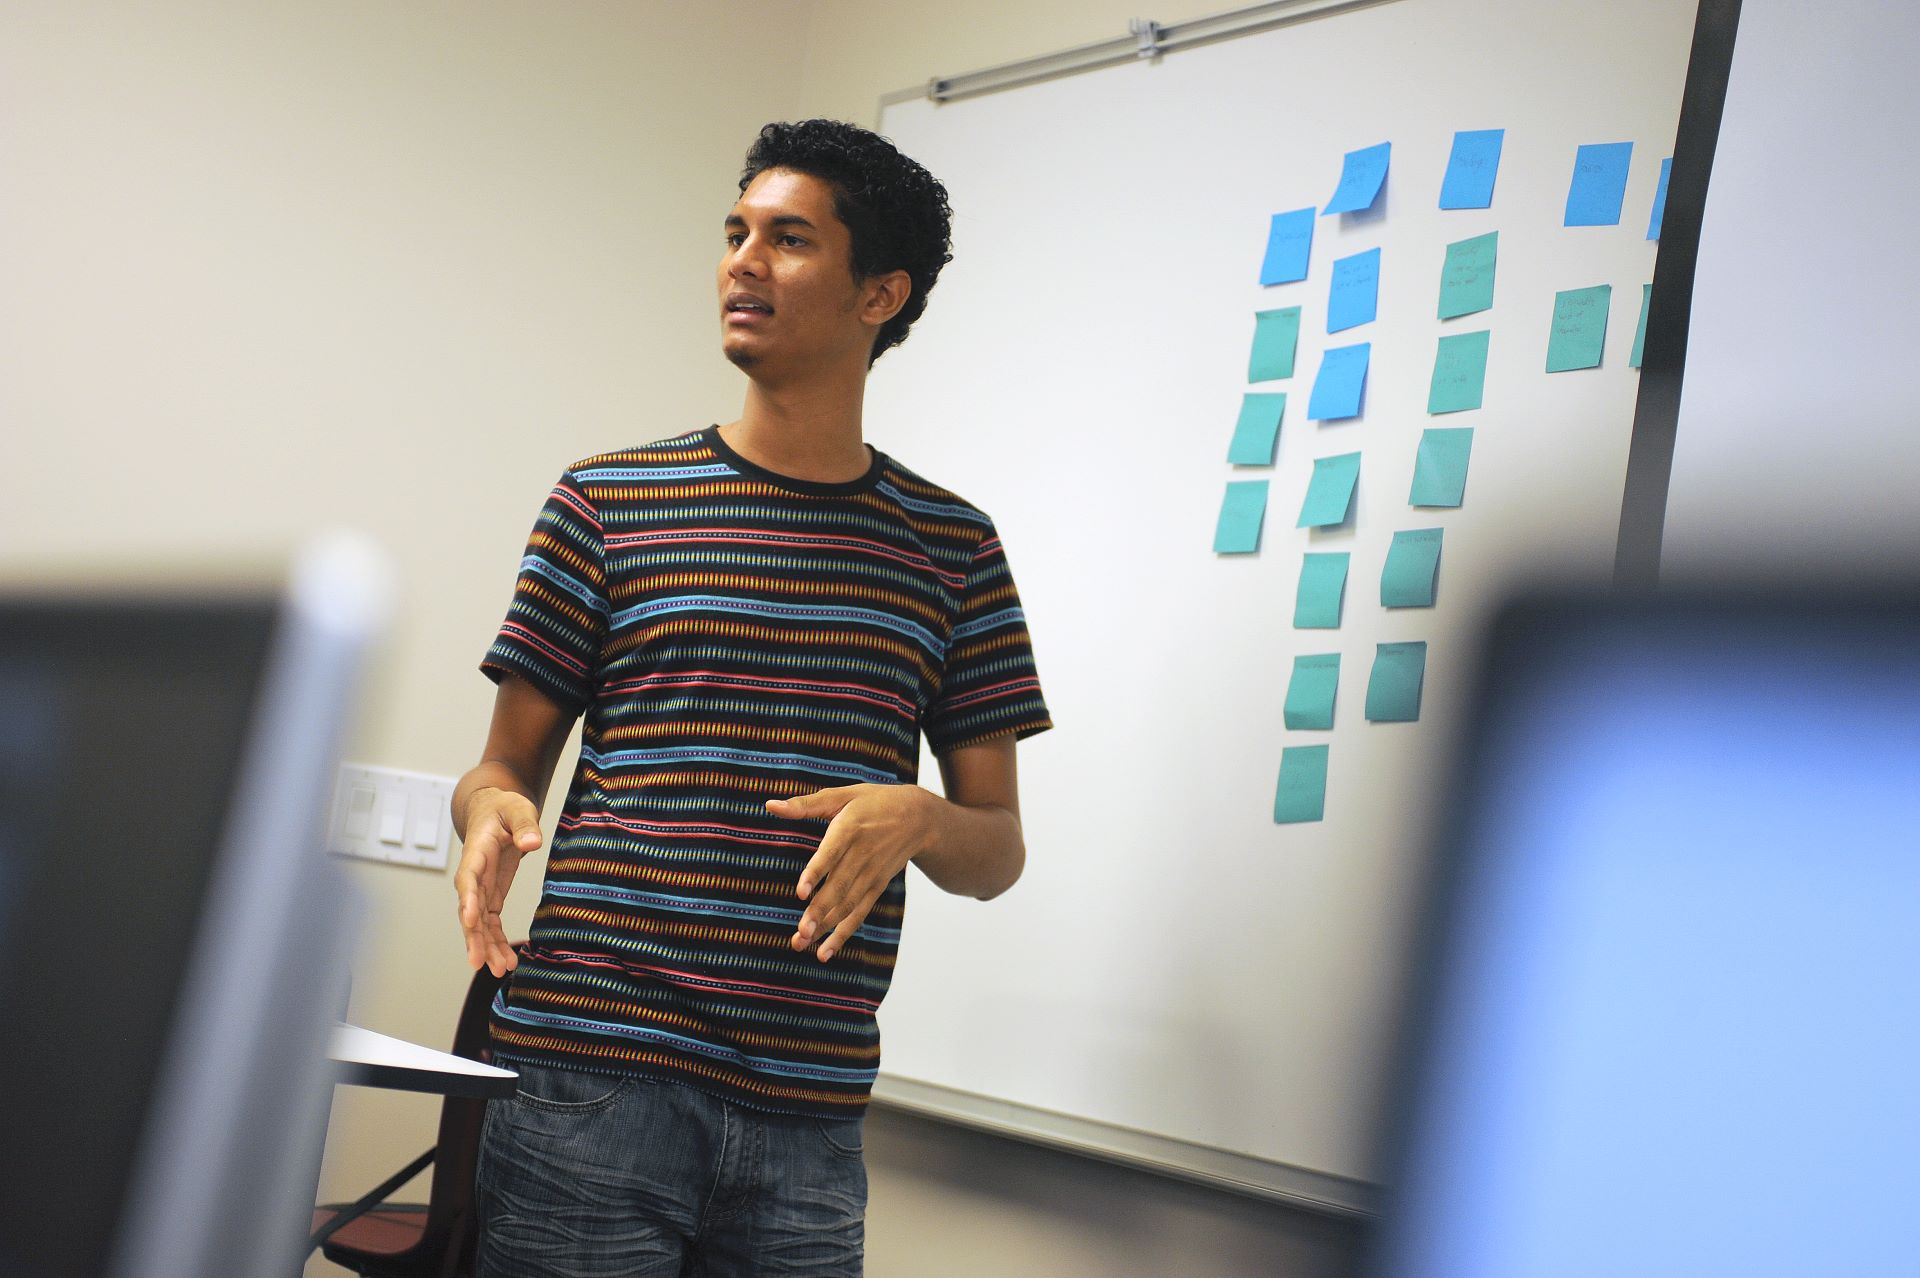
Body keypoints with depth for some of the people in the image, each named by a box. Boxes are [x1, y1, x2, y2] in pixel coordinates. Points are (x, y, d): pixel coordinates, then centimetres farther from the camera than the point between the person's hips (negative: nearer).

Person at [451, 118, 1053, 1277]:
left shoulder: (950, 545, 9)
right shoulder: (609, 501, 7)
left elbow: (999, 851, 10)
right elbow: (508, 765, 10)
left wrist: (919, 819, -12)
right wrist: (491, 813, -13)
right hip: (589, 1079, -1)